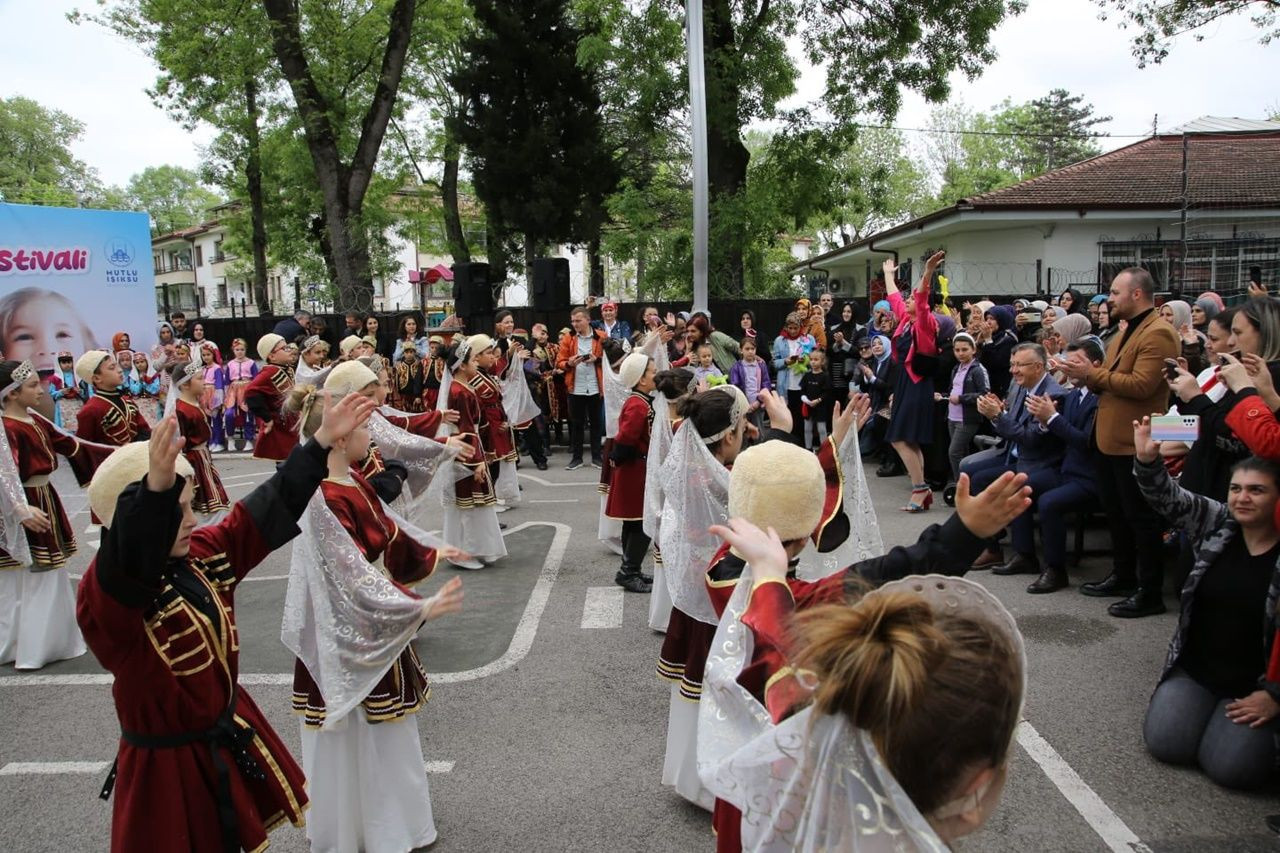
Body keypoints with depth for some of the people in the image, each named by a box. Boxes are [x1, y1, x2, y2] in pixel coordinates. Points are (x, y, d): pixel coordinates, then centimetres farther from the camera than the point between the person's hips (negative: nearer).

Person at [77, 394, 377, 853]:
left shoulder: (202, 555, -2)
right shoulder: (105, 591, -23)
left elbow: (266, 510, 2)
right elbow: (129, 557, -46)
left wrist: (323, 440, -1)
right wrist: (156, 488, -65)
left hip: (229, 738, 7)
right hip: (168, 767, -7)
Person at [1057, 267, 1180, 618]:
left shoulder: (1157, 334, -14)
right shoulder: (1126, 332, 18)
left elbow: (1141, 385, -24)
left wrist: (1092, 373, -19)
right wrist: (1085, 375, -3)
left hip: (1135, 443, -10)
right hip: (1111, 439, 10)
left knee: (1140, 517, -2)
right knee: (1116, 512, 18)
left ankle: (1150, 592, 7)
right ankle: (1123, 576, 31)